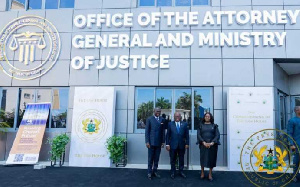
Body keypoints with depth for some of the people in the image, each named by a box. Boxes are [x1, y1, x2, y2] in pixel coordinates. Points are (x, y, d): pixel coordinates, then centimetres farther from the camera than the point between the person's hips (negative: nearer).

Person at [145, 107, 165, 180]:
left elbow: (163, 131, 9)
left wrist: (163, 141, 6)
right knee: (150, 158, 4)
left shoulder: (162, 119, 7)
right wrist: (147, 141, -8)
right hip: (151, 142, -3)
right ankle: (149, 172, 14)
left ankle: (155, 171, 19)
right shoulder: (149, 119, -2)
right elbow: (147, 131, -3)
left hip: (159, 142, 3)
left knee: (156, 158, 8)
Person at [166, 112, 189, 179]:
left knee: (181, 159, 12)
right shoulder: (170, 124, 1)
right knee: (173, 160, 8)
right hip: (173, 145, -1)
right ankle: (173, 172, 21)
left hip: (182, 145, 1)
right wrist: (167, 144, -5)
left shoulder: (184, 124, 3)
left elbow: (187, 135, 3)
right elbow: (168, 135, -1)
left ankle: (181, 171, 26)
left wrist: (187, 143, -2)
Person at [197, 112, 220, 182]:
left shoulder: (214, 126, 7)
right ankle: (202, 173, 17)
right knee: (203, 158, 3)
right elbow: (198, 135, -1)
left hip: (212, 145, 0)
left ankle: (210, 174, 14)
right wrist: (204, 142, -15)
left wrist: (212, 143, -15)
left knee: (211, 159, 3)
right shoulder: (201, 125, 7)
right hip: (203, 144, 0)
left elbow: (217, 135, -1)